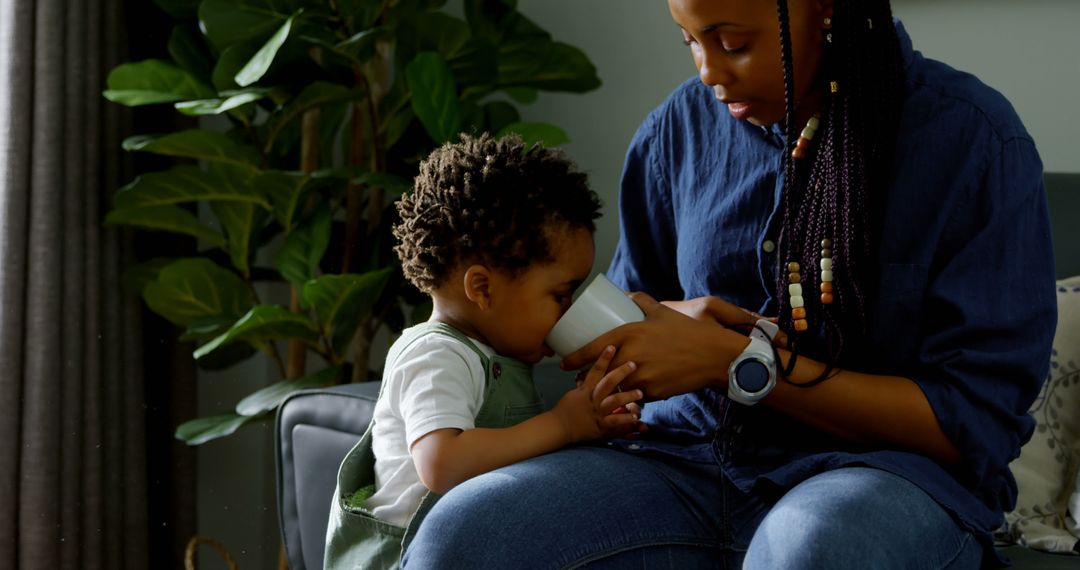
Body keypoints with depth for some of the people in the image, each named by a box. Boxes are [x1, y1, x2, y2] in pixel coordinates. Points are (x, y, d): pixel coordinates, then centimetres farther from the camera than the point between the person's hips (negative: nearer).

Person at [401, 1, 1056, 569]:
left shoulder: (975, 139, -8)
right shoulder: (680, 128, 7)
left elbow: (975, 422, -12)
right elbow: (625, 313, 22)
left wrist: (739, 360, -17)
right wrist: (667, 323, -4)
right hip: (692, 457, 4)